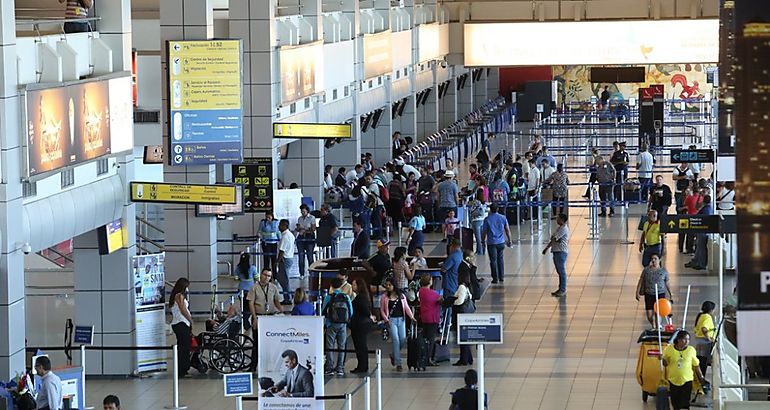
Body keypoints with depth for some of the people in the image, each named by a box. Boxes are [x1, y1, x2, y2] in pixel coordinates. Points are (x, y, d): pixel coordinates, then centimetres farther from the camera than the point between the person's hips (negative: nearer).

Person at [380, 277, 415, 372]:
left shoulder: (401, 296, 6)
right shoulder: (384, 297, 1)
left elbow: (406, 307, 7)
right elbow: (382, 310, 4)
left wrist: (411, 316, -5)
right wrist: (386, 320, -9)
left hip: (401, 319, 3)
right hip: (391, 320, -3)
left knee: (403, 340, 0)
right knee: (396, 340, -11)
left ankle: (394, 355, 29)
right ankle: (398, 363, -7)